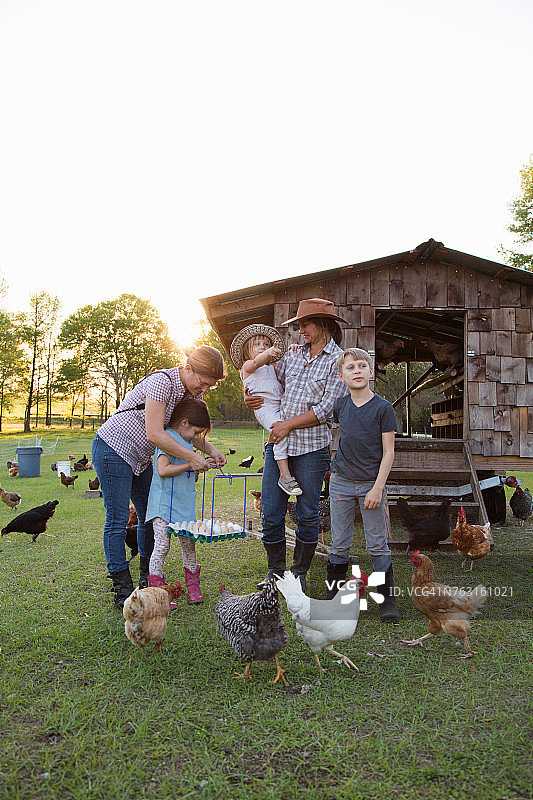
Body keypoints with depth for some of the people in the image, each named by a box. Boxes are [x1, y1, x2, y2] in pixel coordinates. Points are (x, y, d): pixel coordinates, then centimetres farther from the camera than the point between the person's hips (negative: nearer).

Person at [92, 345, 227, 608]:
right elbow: (155, 434, -30)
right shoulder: (162, 382, -26)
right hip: (113, 449, -9)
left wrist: (211, 451, -10)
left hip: (140, 458, 9)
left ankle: (148, 578, 24)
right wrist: (191, 457, -25)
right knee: (117, 520, -5)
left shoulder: (193, 392, 0)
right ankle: (123, 590, 2)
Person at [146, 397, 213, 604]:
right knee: (162, 545, -8)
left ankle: (192, 585, 25)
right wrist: (193, 464, -20)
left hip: (184, 502, 8)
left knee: (188, 543, 11)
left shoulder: (186, 440, 16)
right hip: (164, 503, -8)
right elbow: (163, 470, -24)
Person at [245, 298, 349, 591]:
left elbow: (326, 408, -10)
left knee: (307, 514, 7)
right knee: (271, 513, 5)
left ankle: (300, 573, 23)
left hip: (312, 447, -4)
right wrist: (250, 399, 4)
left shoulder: (338, 361, -2)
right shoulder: (292, 355, 14)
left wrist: (289, 424, -11)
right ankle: (275, 570, 23)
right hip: (277, 444, 4)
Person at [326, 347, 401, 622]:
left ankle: (388, 598, 16)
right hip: (341, 483, 3)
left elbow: (388, 452, -9)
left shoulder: (382, 407, -8)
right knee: (339, 544, 10)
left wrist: (377, 488, -12)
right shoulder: (339, 406, 2)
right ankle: (333, 594, 23)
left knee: (377, 545, 3)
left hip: (371, 483, -3)